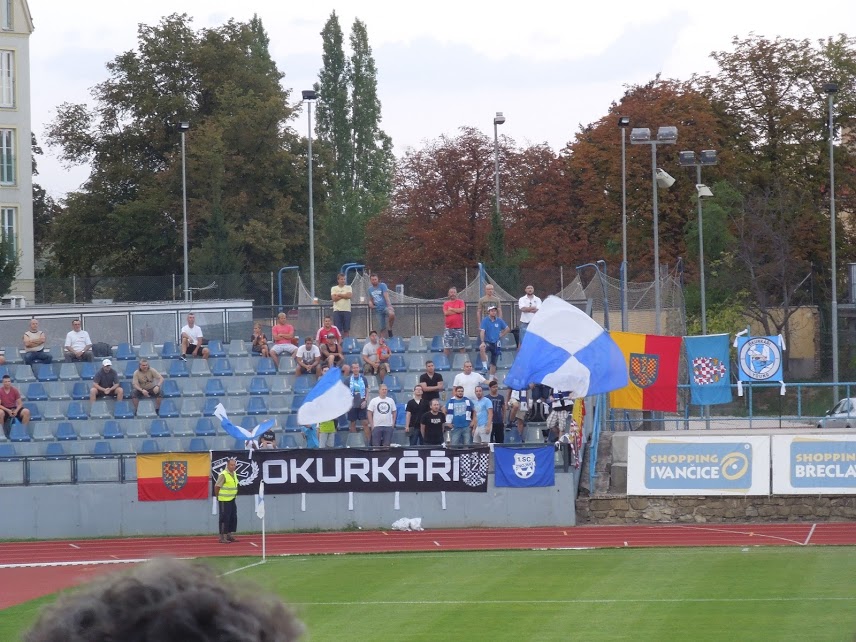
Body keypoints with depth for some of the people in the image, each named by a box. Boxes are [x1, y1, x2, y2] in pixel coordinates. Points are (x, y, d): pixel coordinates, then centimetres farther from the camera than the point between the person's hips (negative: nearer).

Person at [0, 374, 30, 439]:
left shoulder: (15, 390, -2)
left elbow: (20, 403, -1)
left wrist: (16, 410, -21)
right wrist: (8, 410, -25)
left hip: (14, 409, 3)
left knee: (26, 412, -23)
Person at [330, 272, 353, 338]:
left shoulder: (348, 287, 10)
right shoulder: (334, 288, 8)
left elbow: (349, 296, -8)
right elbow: (334, 298, -6)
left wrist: (339, 295, -3)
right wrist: (344, 295, -4)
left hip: (346, 310, 1)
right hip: (337, 310, -1)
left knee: (346, 329, 2)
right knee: (337, 329, -4)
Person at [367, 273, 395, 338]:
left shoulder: (382, 285, -3)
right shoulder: (370, 289, 13)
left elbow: (386, 296, -16)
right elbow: (370, 299, 27)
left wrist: (389, 305, -30)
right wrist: (370, 303, 2)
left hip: (385, 306, -5)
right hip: (378, 310, 5)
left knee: (391, 314, -36)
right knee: (381, 328, 2)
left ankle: (390, 329, -14)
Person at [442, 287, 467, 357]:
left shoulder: (460, 302, 6)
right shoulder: (446, 303, 8)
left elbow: (462, 310, -12)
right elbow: (446, 312, -9)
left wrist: (451, 309, -5)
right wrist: (457, 311, -7)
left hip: (459, 328, 0)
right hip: (448, 328, 0)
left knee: (462, 346, 2)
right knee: (447, 346, -2)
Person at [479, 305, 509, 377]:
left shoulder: (499, 321, 2)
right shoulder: (485, 321, -7)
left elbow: (507, 329, 17)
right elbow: (482, 331, -16)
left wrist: (501, 335, 6)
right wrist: (482, 342, -29)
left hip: (496, 343, 3)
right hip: (488, 342, -3)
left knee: (494, 362, 6)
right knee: (482, 348, -37)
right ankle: (485, 367, -32)